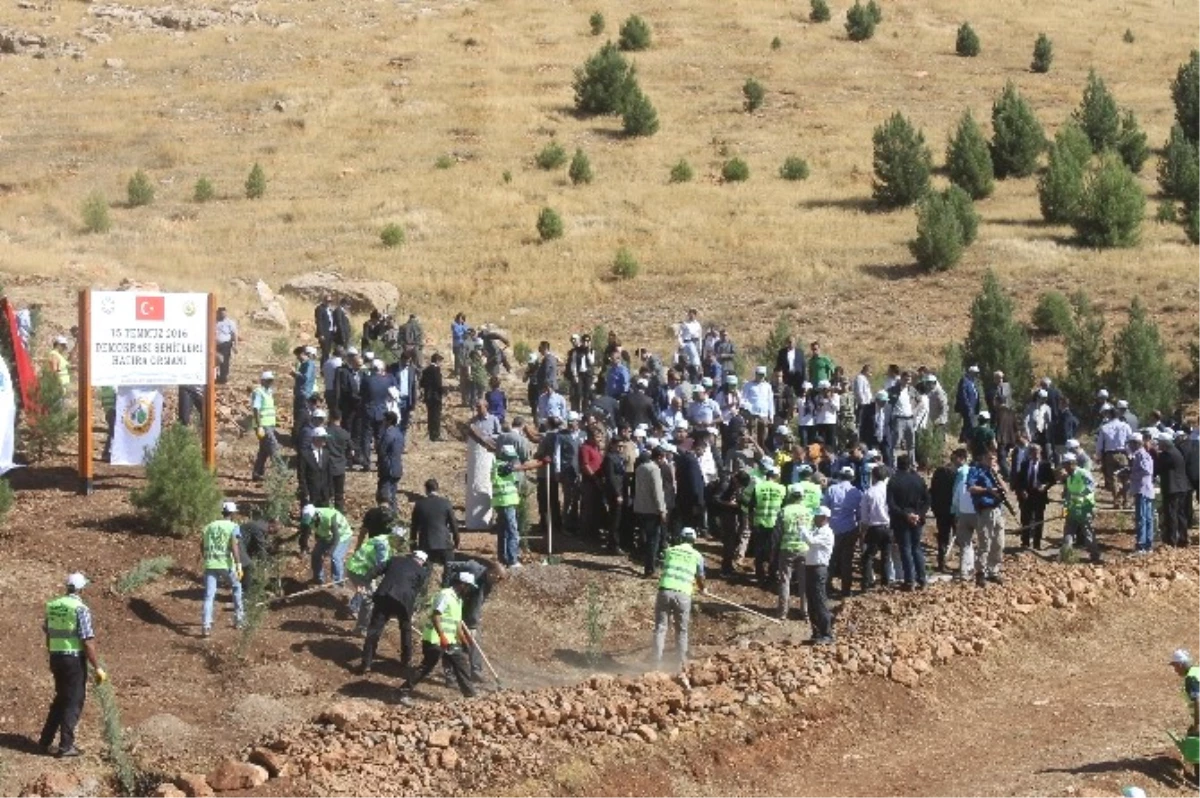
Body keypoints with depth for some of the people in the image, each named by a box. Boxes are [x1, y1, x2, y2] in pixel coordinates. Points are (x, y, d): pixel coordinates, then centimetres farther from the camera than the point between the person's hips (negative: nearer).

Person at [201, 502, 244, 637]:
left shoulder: (209, 527, 15)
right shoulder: (233, 527, 0)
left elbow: (202, 546, 18)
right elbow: (235, 546, -14)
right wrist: (239, 566, -19)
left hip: (210, 565, 3)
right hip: (226, 564, -3)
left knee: (209, 596, 0)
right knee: (236, 586, 24)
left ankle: (206, 625, -14)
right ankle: (238, 615, 29)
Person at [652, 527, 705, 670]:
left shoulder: (669, 551, 16)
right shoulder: (697, 556, 12)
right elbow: (700, 579, 22)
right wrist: (702, 589, 45)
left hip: (664, 591, 1)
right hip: (683, 594, -1)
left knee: (660, 627, 6)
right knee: (682, 630, 15)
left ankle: (657, 662, 1)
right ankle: (682, 662, 16)